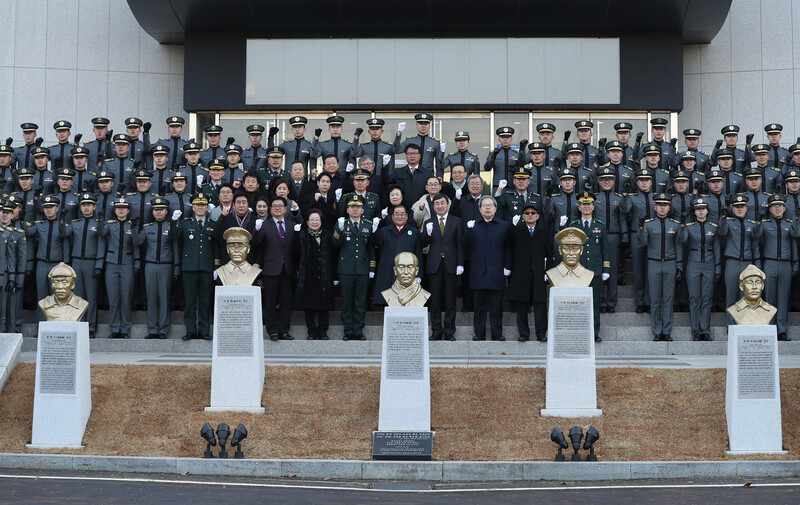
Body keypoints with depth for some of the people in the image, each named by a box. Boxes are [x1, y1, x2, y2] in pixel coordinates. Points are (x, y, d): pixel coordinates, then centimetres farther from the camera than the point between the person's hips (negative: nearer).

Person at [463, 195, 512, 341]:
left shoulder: (504, 226, 8)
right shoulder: (473, 225, 9)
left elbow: (507, 248, 6)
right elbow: (466, 245, 0)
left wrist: (507, 267, -1)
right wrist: (469, 230, -14)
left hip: (496, 272, -1)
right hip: (478, 272, 1)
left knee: (496, 306, 3)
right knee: (479, 306, 6)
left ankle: (497, 334, 9)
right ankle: (479, 334, 12)